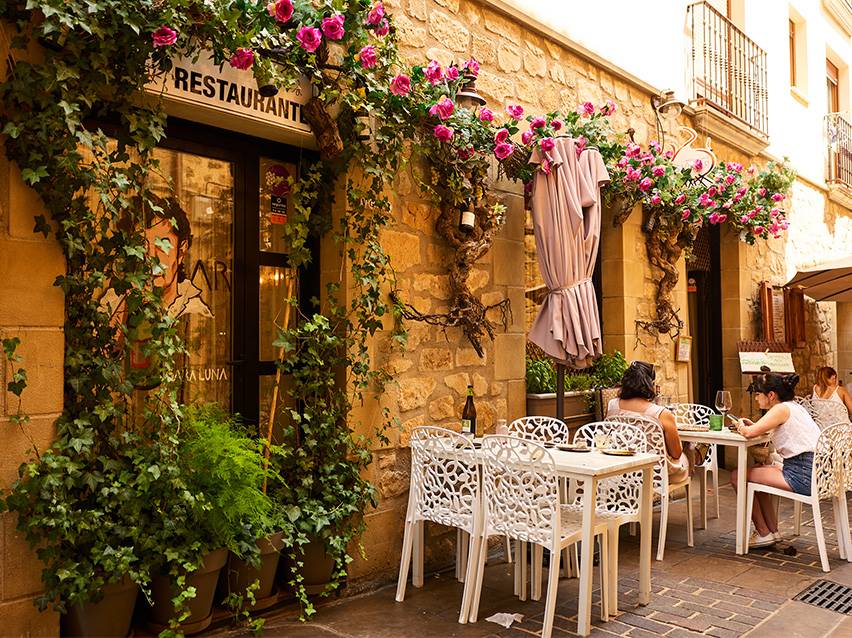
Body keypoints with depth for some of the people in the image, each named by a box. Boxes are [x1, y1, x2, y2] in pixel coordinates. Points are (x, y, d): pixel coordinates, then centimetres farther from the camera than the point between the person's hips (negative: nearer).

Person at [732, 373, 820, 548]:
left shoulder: (782, 409, -13)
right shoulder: (795, 406, 15)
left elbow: (750, 433, -23)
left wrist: (742, 427, 1)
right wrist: (753, 425, 15)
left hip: (803, 476, -10)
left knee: (737, 475, -3)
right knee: (758, 469, 29)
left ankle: (763, 534, 11)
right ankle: (772, 531, 30)